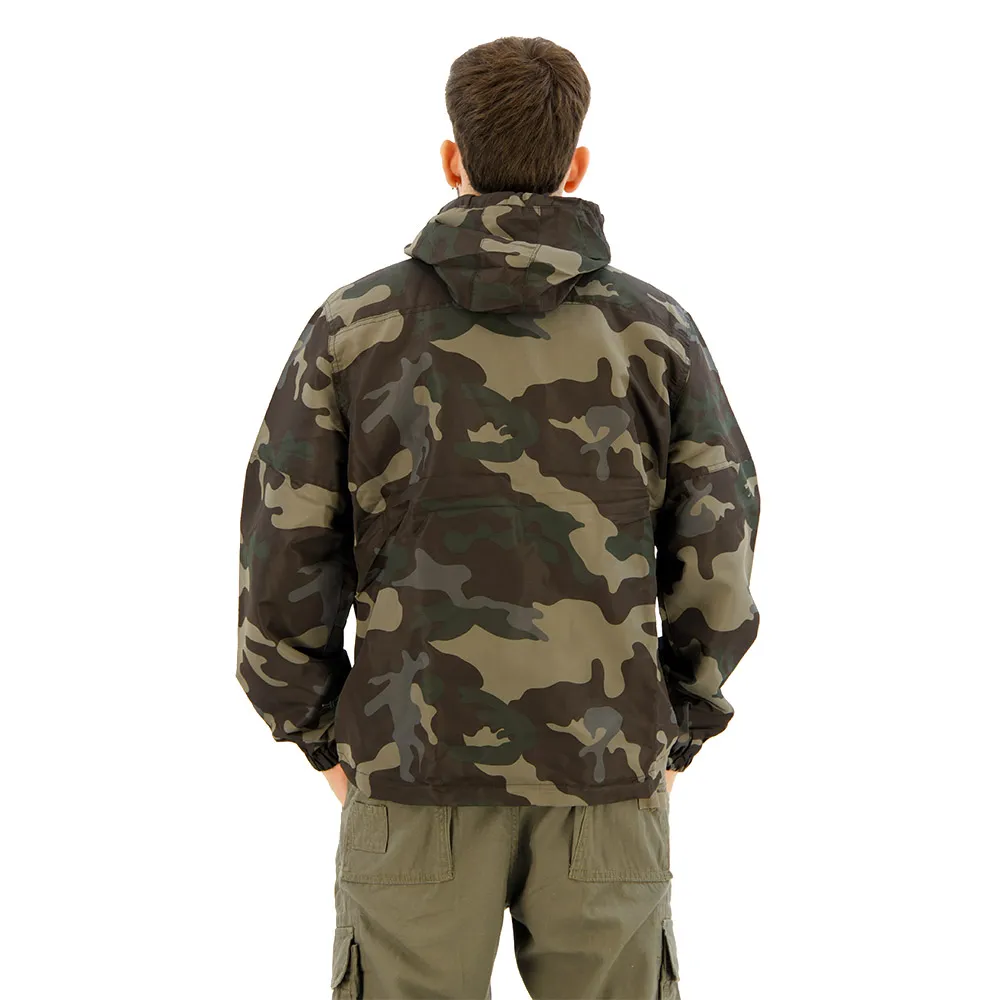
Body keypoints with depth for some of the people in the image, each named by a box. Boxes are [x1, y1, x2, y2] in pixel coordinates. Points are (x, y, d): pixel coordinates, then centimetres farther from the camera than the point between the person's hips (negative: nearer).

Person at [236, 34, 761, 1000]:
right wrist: (678, 734, 13)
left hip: (418, 767, 0)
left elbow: (283, 559, -2)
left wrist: (324, 738, 11)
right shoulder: (657, 329, -1)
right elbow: (717, 559, -1)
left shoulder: (355, 323, -2)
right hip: (606, 774, 1)